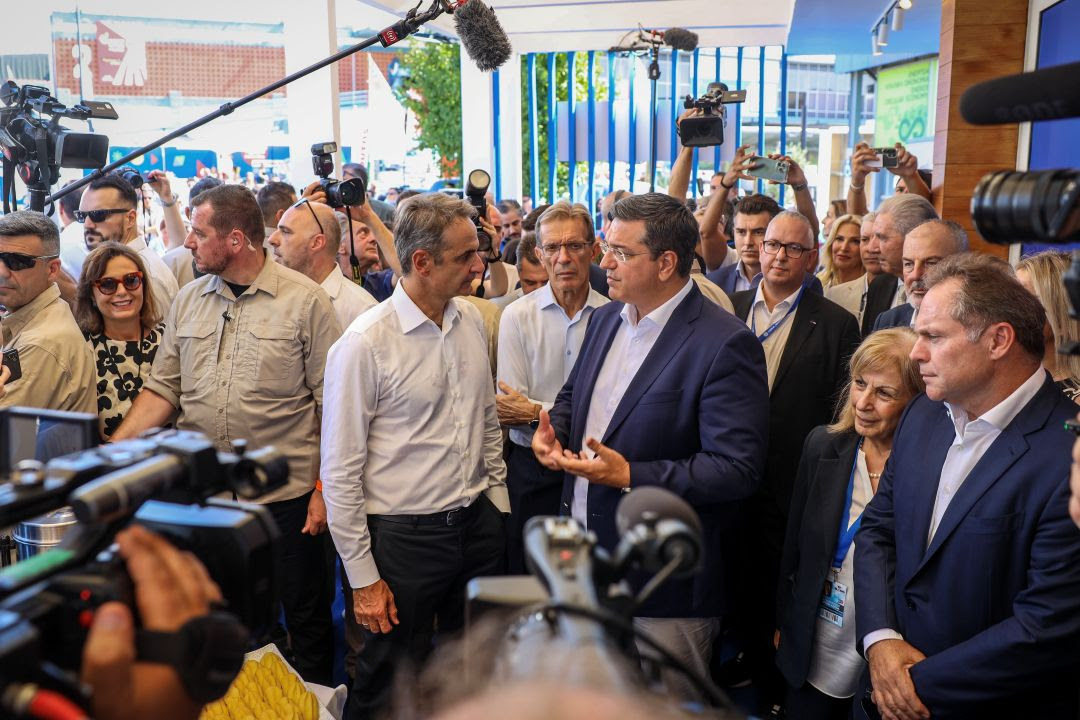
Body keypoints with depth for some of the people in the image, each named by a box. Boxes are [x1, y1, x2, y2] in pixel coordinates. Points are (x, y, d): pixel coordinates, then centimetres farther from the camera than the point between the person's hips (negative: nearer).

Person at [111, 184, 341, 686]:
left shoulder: (305, 301, -9)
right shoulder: (188, 300, 7)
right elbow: (163, 390, 7)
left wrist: (325, 489, -12)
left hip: (285, 494, -4)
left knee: (306, 618, 11)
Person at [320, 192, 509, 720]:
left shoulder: (471, 321, 2)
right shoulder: (364, 344, -17)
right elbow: (340, 472, -13)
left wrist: (496, 506, 13)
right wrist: (362, 577, -11)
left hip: (478, 524, 6)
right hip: (403, 537, -5)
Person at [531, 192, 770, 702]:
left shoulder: (725, 344, -19)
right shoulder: (606, 319, 6)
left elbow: (738, 468, -23)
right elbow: (573, 393, 21)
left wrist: (630, 476, -27)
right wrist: (552, 429, -2)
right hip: (587, 561, 7)